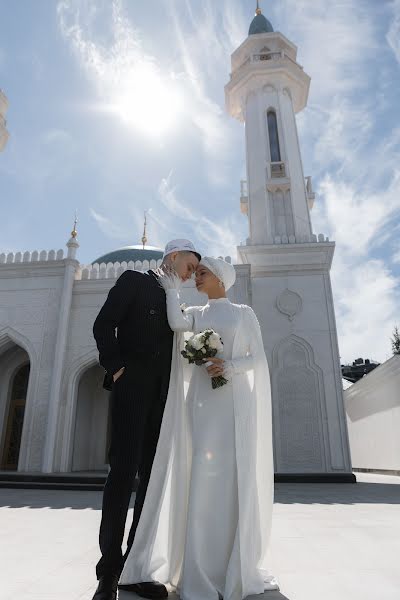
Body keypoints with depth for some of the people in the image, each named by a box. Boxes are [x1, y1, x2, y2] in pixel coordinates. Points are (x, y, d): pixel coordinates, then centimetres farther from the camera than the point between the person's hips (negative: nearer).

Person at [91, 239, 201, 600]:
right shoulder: (134, 280, 7)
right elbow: (104, 325, -3)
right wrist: (116, 368, -11)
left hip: (161, 395, 6)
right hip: (132, 387, -6)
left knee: (152, 477, 3)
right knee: (124, 471, -10)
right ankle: (109, 570, 0)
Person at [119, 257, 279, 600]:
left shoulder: (245, 313, 10)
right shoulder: (195, 315, 16)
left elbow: (259, 359, 2)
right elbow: (176, 323, -8)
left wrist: (230, 366, -17)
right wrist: (172, 287, 8)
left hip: (236, 399, -1)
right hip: (203, 399, 2)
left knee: (237, 477, -4)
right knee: (205, 475, -8)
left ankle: (239, 565, 11)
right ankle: (205, 570, 1)